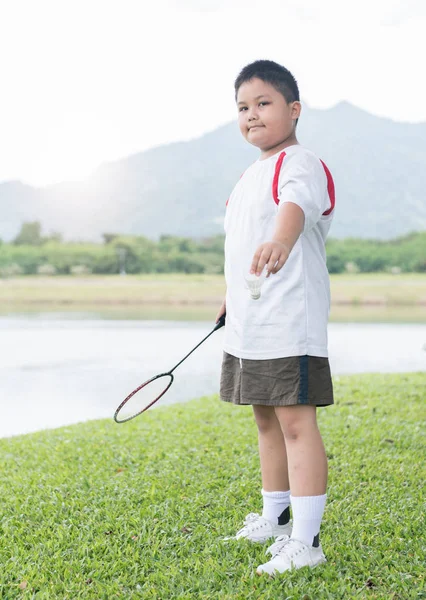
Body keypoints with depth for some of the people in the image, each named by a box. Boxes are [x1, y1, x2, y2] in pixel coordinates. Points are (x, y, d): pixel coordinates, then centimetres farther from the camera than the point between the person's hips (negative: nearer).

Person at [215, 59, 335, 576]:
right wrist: (234, 296, 35)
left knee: (296, 422, -8)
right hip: (249, 327, 9)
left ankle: (305, 541, -3)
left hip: (290, 325, -9)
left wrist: (281, 241, -56)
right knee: (266, 421, 18)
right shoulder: (250, 175, 17)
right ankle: (274, 518, 33)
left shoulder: (300, 164, -12)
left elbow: (296, 205, -36)